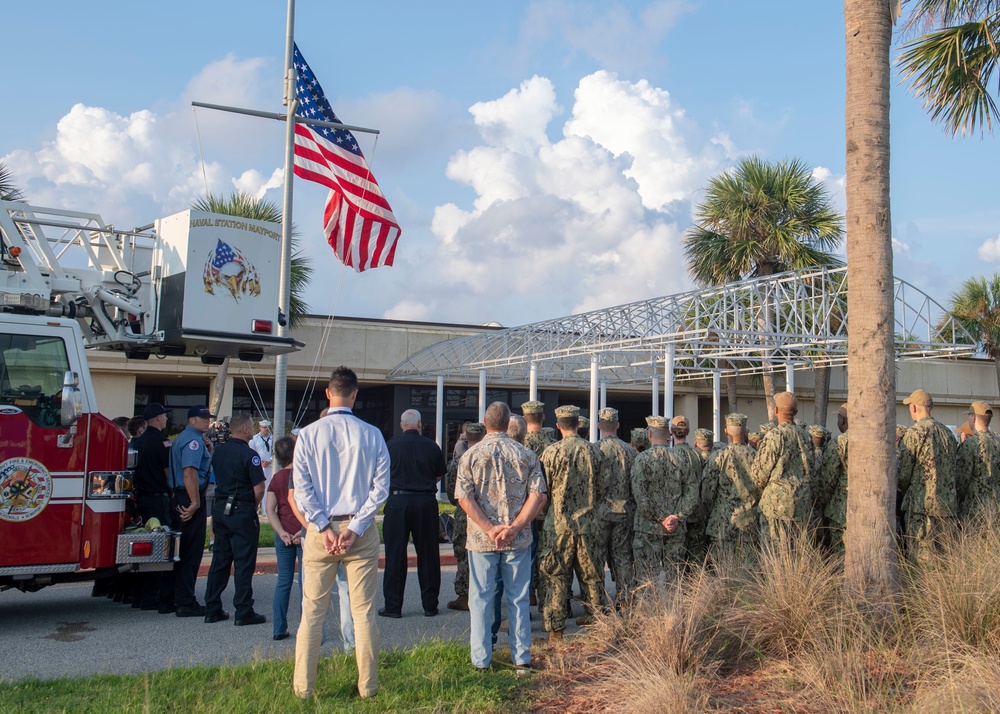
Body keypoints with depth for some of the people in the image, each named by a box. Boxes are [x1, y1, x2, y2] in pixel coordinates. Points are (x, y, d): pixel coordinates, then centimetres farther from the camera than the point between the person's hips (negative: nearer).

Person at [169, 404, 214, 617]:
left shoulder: (182, 438, 20)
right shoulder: (193, 440, -14)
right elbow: (189, 473, -24)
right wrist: (195, 503, -23)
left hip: (179, 499, 11)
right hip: (189, 499, -11)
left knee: (182, 550, 16)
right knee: (191, 552, -6)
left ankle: (177, 597, 23)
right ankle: (186, 603, -3)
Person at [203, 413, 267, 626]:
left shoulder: (219, 452, 8)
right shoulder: (248, 454, -14)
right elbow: (259, 489, -17)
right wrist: (254, 505, 2)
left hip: (220, 508, 7)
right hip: (242, 511, -7)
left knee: (220, 560, 13)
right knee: (244, 562, -1)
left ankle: (212, 609, 16)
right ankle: (244, 612, 2)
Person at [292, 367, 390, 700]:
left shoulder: (308, 434, -3)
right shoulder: (372, 435, -3)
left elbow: (302, 487, -6)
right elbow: (380, 486, -6)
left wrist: (324, 527, -6)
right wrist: (355, 528, -7)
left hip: (320, 531, 0)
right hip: (361, 530, 0)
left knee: (313, 611, 8)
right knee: (364, 611, 7)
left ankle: (303, 687, 12)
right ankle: (367, 687, 12)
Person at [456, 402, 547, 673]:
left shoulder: (471, 455, -2)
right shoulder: (526, 455, 1)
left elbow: (464, 497, -11)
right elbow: (538, 495, -7)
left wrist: (490, 528, -12)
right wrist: (514, 527, -11)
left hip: (481, 539, -1)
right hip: (518, 540, 1)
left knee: (480, 600, 8)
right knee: (518, 600, 11)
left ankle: (481, 661, 11)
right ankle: (522, 659, 14)